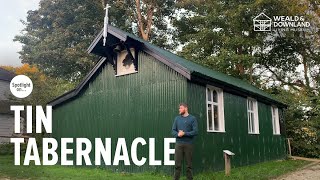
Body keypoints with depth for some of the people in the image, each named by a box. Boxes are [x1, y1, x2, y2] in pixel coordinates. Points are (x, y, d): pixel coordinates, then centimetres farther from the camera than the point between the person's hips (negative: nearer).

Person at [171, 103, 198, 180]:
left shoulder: (192, 118, 1)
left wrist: (184, 133, -16)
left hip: (188, 144, -2)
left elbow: (195, 132, -7)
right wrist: (178, 134, -14)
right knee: (177, 164, 1)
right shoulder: (177, 118, 10)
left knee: (189, 164, 5)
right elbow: (173, 131, 8)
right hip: (178, 144, 2)